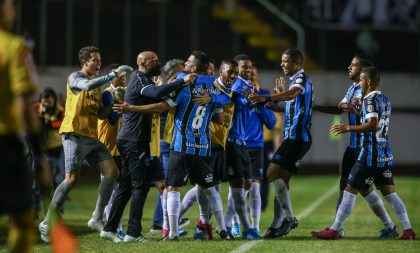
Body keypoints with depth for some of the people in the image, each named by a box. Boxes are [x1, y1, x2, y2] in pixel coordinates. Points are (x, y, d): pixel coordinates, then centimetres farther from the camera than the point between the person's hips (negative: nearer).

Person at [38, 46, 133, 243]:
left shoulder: (97, 84, 21)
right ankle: (47, 223, -8)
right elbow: (88, 85, -26)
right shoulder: (75, 77, -2)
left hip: (92, 137, 8)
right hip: (75, 135, -8)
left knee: (112, 172, -4)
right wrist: (113, 75, -24)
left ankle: (97, 219, 2)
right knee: (72, 178, -15)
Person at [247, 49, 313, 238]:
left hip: (296, 137, -10)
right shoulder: (297, 80, 21)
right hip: (294, 136, 10)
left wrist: (266, 98, -48)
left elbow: (292, 93, -33)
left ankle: (289, 218, -9)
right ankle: (278, 224, 10)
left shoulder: (301, 78, -10)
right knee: (281, 179, 9)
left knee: (273, 174, -14)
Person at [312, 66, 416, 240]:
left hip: (370, 155, -8)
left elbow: (372, 124, -23)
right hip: (385, 154, 8)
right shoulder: (385, 99, 15)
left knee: (350, 190, -4)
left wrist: (348, 128, -18)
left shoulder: (371, 99, -12)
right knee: (389, 192, 10)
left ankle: (334, 230, -3)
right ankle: (408, 230, 6)